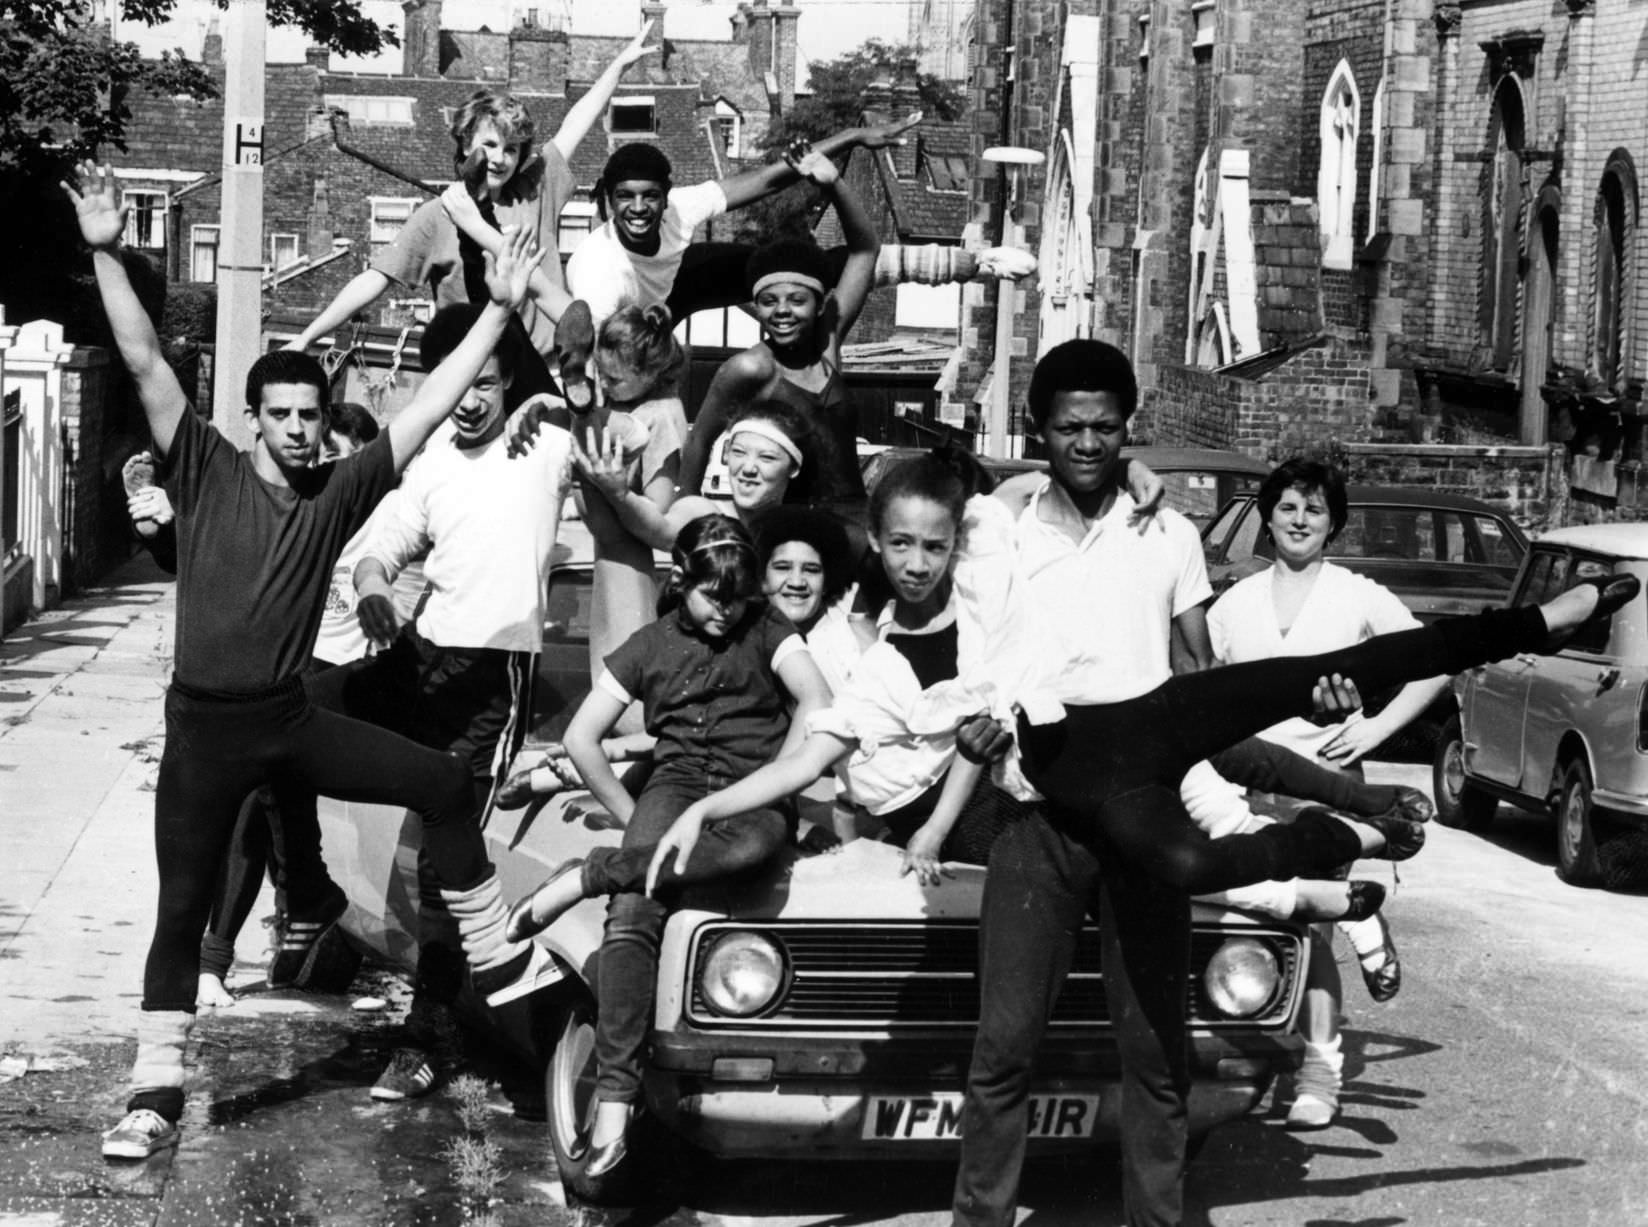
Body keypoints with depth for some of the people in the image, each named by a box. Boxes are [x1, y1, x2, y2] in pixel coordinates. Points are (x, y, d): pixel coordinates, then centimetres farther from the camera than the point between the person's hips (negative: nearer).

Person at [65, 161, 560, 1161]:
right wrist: (108, 254, -25)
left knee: (444, 784, -5)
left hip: (291, 717, 2)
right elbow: (146, 363, -15)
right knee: (183, 907, 4)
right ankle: (156, 1091, 13)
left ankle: (493, 956, 12)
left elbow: (432, 404, -1)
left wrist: (500, 310, -5)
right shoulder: (207, 470, -6)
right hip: (206, 724, -2)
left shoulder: (342, 489, 0)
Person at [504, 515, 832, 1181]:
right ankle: (614, 1095, -37)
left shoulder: (766, 630, 10)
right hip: (676, 782, 1)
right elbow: (580, 738, 10)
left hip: (756, 791, -1)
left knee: (753, 842, -42)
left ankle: (585, 876, -33)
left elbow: (817, 704, -5)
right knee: (633, 915, -31)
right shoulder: (651, 645, 13)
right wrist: (633, 819, 4)